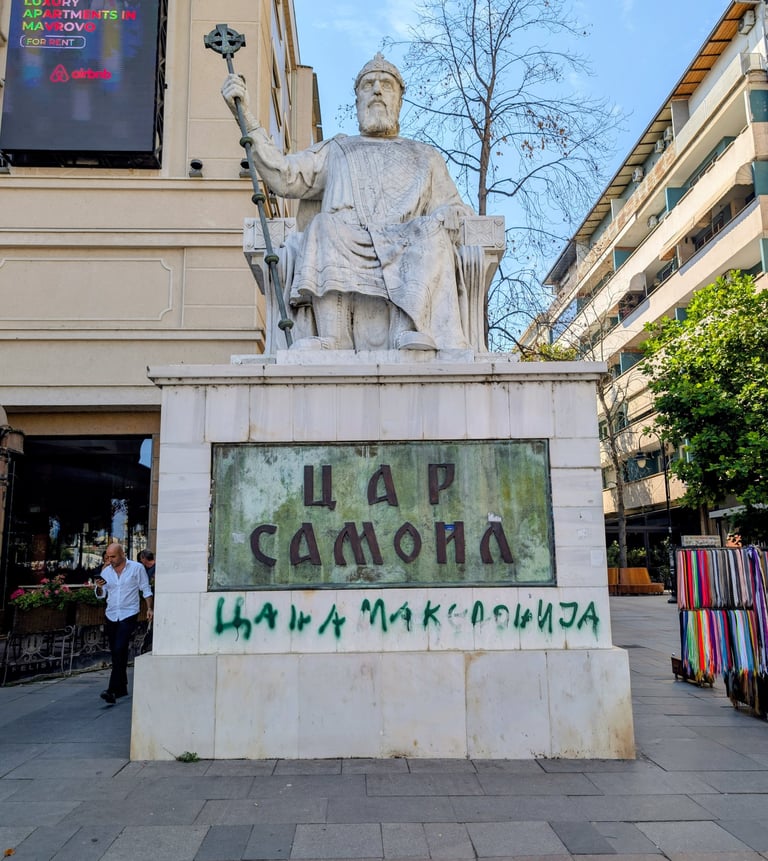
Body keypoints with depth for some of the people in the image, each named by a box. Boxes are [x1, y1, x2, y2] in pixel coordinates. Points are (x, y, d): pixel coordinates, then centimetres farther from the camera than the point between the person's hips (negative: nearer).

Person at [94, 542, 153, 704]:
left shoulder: (137, 568, -3)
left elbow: (146, 589, 3)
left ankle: (113, 690, -20)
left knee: (120, 650, -17)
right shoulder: (106, 571, 8)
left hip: (129, 615, -5)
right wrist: (99, 587, -12)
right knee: (115, 653, 10)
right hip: (111, 616, 5)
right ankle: (122, 689, 20)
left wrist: (149, 608, -4)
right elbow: (101, 595, 10)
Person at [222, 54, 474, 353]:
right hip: (342, 255, 0)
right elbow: (283, 177, 15)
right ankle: (330, 339, -39)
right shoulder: (335, 151, 32)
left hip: (404, 257, 1)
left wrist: (453, 215, -1)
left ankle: (411, 332, -43)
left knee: (433, 230, -30)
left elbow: (457, 211, 24)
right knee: (324, 223, -32)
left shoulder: (425, 157, 34)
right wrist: (246, 117, 6)